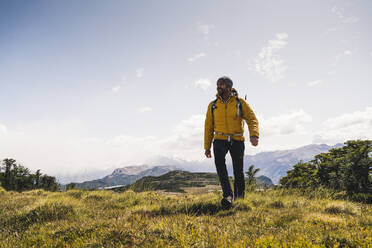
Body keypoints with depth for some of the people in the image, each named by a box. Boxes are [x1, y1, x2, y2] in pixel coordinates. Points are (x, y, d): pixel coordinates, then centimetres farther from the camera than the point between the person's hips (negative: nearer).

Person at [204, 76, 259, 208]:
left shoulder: (240, 102, 3)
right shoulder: (213, 105, 8)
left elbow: (252, 119, -2)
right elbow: (208, 126, 11)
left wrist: (254, 135, -22)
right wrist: (207, 147, 8)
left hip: (237, 140, 0)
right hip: (220, 139, 1)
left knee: (238, 171, 1)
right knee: (219, 161, -28)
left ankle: (239, 199, 22)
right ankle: (228, 195, -28)